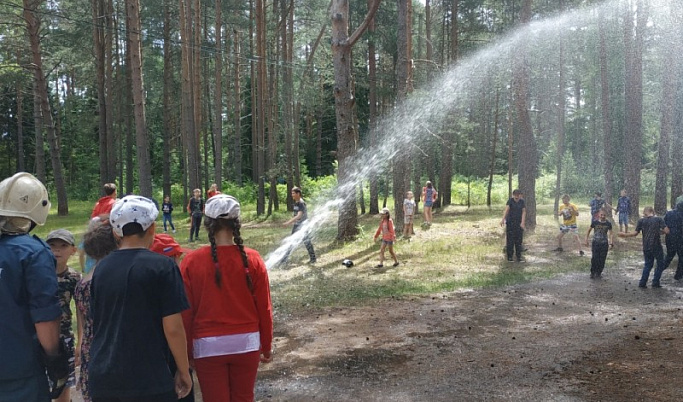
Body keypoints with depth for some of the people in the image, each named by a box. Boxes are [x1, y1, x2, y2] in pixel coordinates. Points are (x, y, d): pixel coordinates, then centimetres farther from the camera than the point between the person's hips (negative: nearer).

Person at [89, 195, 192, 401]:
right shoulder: (161, 266, -11)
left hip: (102, 379, 5)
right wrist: (184, 371, -1)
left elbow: (97, 322, 15)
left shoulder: (101, 268, 6)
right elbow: (172, 328, -13)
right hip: (149, 381, -5)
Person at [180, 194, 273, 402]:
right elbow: (264, 308, -4)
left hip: (208, 346, -1)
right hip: (246, 343, 1)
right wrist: (267, 346, 10)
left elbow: (185, 312, -6)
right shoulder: (252, 259, -8)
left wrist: (187, 352, 7)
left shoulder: (191, 261, -11)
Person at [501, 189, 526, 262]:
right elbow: (506, 210, -18)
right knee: (510, 240, -3)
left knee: (519, 240, 3)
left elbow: (524, 212, -1)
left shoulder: (522, 202, 5)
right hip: (510, 223, -3)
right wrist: (503, 219, -31)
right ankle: (509, 257, 5)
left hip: (519, 223, 3)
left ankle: (518, 257, 9)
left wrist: (523, 222, -14)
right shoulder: (510, 201, -6)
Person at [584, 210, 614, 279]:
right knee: (594, 258, -5)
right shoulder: (595, 222, -6)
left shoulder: (608, 223, -4)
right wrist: (586, 240, 6)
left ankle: (599, 273, 21)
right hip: (595, 243, -1)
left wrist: (611, 243, -12)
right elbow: (589, 230, 6)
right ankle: (593, 273, 11)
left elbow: (611, 234, -2)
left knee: (602, 259, 4)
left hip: (604, 244, 1)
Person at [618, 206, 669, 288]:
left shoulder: (641, 221, -1)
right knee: (660, 264, 15)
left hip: (646, 247, 3)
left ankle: (642, 283, 16)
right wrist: (660, 232, 8)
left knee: (648, 264, 18)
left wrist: (625, 234, 12)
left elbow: (635, 233, -1)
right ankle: (655, 282, 15)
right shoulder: (659, 219, -6)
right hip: (657, 247, -3)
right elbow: (667, 231, -12)